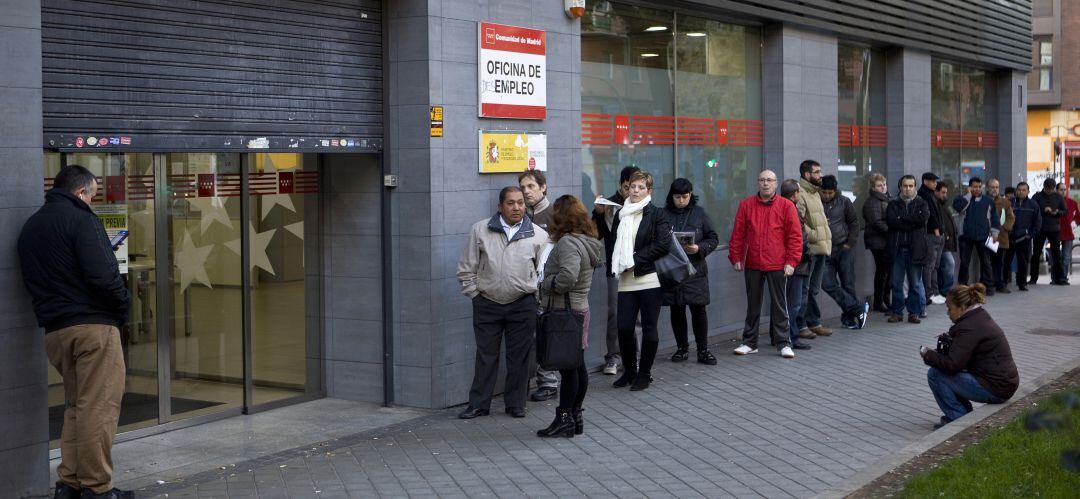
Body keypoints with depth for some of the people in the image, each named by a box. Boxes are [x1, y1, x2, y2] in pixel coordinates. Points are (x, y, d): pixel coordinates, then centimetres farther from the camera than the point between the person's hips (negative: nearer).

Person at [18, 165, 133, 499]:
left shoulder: (30, 227, 16)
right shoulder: (80, 218, -9)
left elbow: (33, 280, 17)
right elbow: (103, 275, -18)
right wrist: (123, 306, -4)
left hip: (54, 330, 8)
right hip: (94, 325, -8)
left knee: (76, 406, 18)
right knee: (99, 408, -3)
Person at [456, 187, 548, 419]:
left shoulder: (538, 235, 2)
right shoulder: (480, 230, 1)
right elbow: (466, 268, 6)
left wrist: (537, 297, 3)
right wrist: (474, 294, 2)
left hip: (523, 304, 0)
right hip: (487, 304, 0)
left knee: (519, 356, 6)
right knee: (486, 355, 6)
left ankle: (516, 404, 18)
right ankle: (478, 404, 15)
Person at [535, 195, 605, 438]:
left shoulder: (568, 243, -18)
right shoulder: (587, 241, 12)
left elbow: (568, 277, -31)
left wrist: (546, 285, -14)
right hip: (579, 307, 10)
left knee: (568, 366, -3)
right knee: (577, 365, 14)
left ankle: (565, 419, 3)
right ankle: (575, 416, 22)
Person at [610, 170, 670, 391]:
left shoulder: (657, 214, -1)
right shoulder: (621, 214, 14)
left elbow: (663, 244, -11)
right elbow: (613, 242, 20)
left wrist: (636, 259, -12)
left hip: (650, 279, -4)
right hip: (627, 280, 4)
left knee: (649, 327, 2)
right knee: (624, 327, 0)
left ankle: (644, 373, 13)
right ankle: (629, 371, 19)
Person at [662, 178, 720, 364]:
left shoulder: (699, 213, 3)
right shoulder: (663, 214, 2)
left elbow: (713, 238, 4)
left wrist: (699, 248, -12)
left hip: (695, 270, -1)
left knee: (698, 309, -2)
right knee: (676, 311, 9)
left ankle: (703, 350, 6)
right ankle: (682, 348, 22)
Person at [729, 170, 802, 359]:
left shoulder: (787, 206, -1)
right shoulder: (746, 205, 4)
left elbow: (795, 235, -3)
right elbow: (738, 234, 5)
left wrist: (791, 261, -8)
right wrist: (736, 258, 0)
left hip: (777, 265, -2)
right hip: (752, 265, 2)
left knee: (779, 304, 4)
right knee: (753, 304, 11)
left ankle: (783, 343, 10)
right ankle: (749, 342, 19)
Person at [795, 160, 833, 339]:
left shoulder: (815, 193, 19)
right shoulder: (800, 194, -13)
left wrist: (826, 239, 16)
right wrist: (814, 236, -18)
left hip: (820, 249, 9)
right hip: (808, 249, -9)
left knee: (814, 289, 15)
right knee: (803, 289, -4)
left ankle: (814, 323, 22)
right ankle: (800, 326, 2)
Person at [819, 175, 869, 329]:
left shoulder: (844, 202, 0)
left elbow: (854, 222, 8)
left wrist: (850, 243, 0)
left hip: (844, 249, 0)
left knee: (848, 284, 4)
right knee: (828, 284, -9)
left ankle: (849, 317, 16)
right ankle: (859, 308, 0)